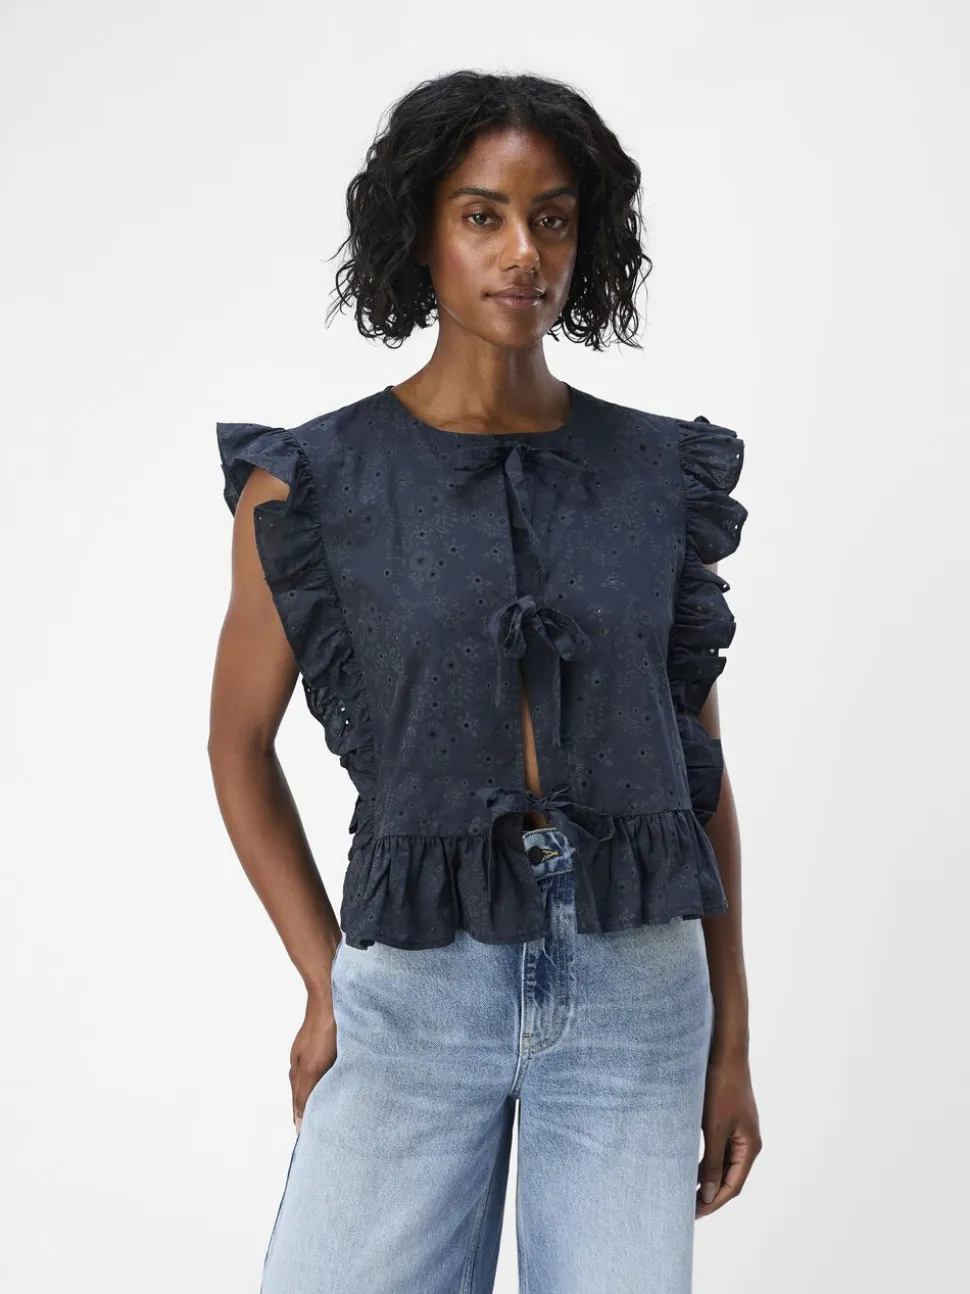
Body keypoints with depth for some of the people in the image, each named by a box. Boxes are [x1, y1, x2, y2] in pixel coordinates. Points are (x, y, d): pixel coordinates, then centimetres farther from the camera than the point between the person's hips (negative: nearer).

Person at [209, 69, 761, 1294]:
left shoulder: (662, 474, 3)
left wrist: (731, 1039, 6)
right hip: (417, 994, -1)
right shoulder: (309, 482, -3)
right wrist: (325, 984, 2)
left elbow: (699, 761, 7)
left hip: (637, 986, 2)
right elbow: (239, 744, 8)